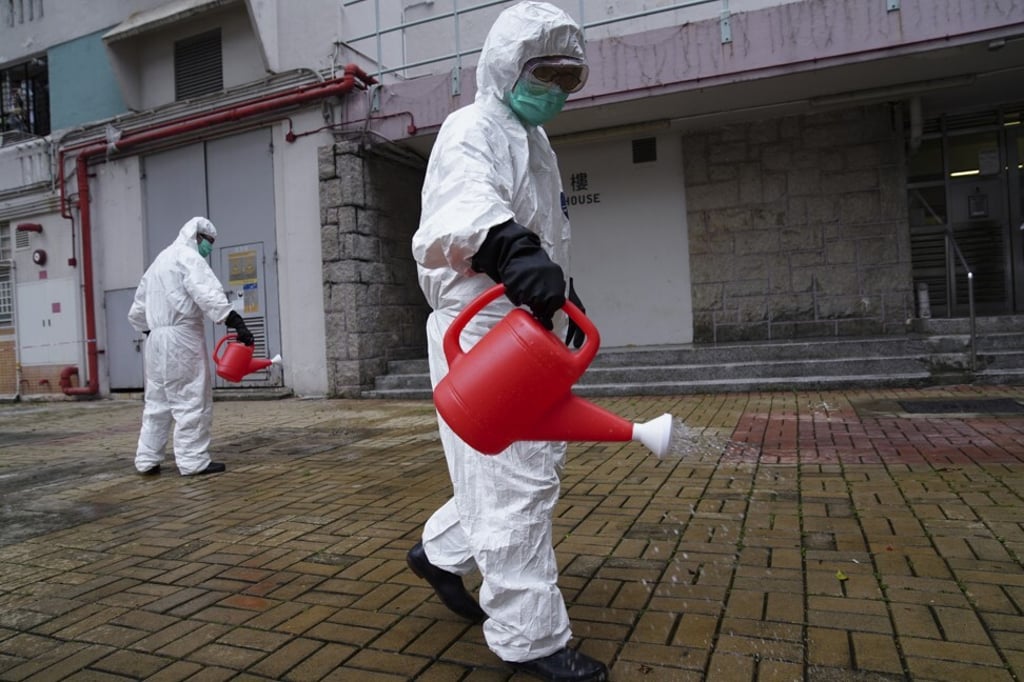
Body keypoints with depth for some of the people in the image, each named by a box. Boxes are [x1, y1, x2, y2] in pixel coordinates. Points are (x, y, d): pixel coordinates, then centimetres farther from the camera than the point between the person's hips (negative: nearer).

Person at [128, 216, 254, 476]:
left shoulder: (159, 260, 25)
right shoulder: (189, 257, -5)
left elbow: (139, 305, 28)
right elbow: (208, 294, -22)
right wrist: (236, 323, -29)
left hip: (157, 338, 9)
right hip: (182, 336, -9)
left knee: (157, 400, 14)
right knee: (192, 400, -6)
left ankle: (147, 460, 17)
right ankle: (193, 461, -4)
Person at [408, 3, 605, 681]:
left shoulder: (534, 140, 23)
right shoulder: (474, 129, -9)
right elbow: (465, 200, -32)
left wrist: (563, 295, 33)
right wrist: (510, 248, -52)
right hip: (481, 329, -10)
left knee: (538, 459, 16)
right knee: (514, 479, -7)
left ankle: (439, 552, 33)